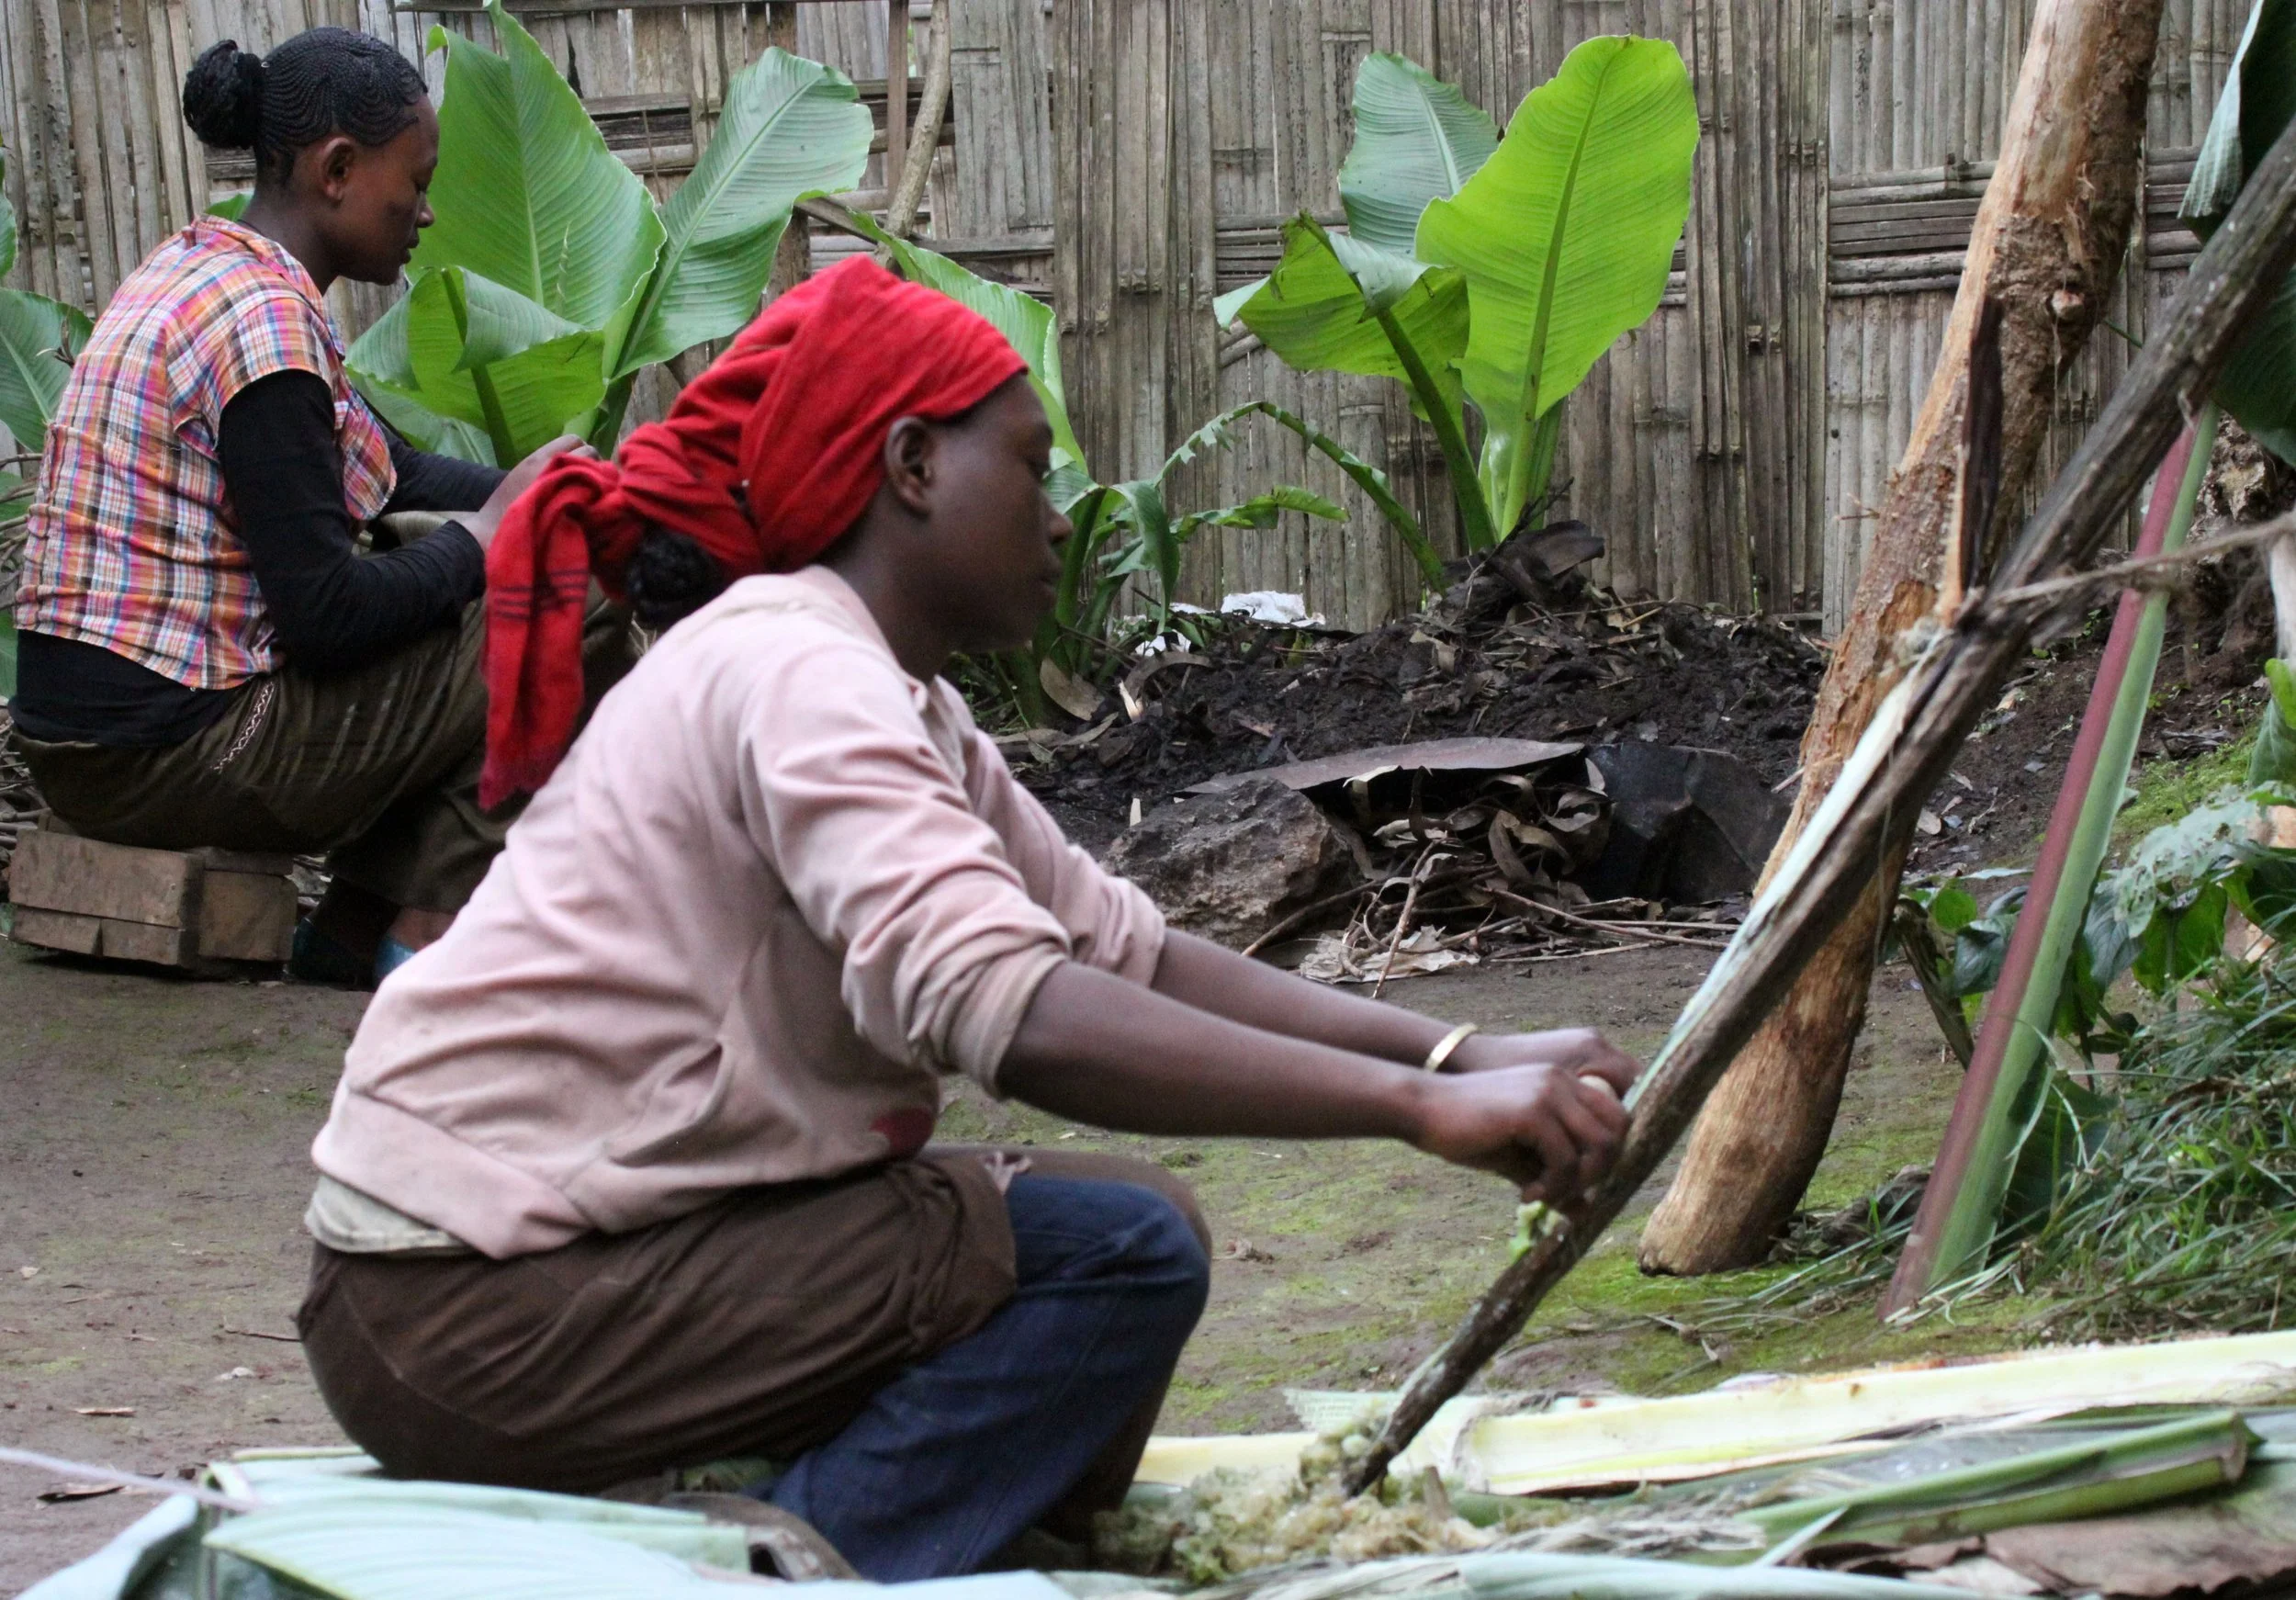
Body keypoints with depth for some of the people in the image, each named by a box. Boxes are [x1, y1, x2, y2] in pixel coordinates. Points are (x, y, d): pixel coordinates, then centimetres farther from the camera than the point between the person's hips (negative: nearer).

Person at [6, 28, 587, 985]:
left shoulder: (195, 269, 11)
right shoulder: (263, 318, -19)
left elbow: (379, 467, 20)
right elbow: (328, 616, -20)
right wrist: (486, 538, -5)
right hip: (169, 754, -10)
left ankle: (352, 931, 15)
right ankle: (426, 936, -1)